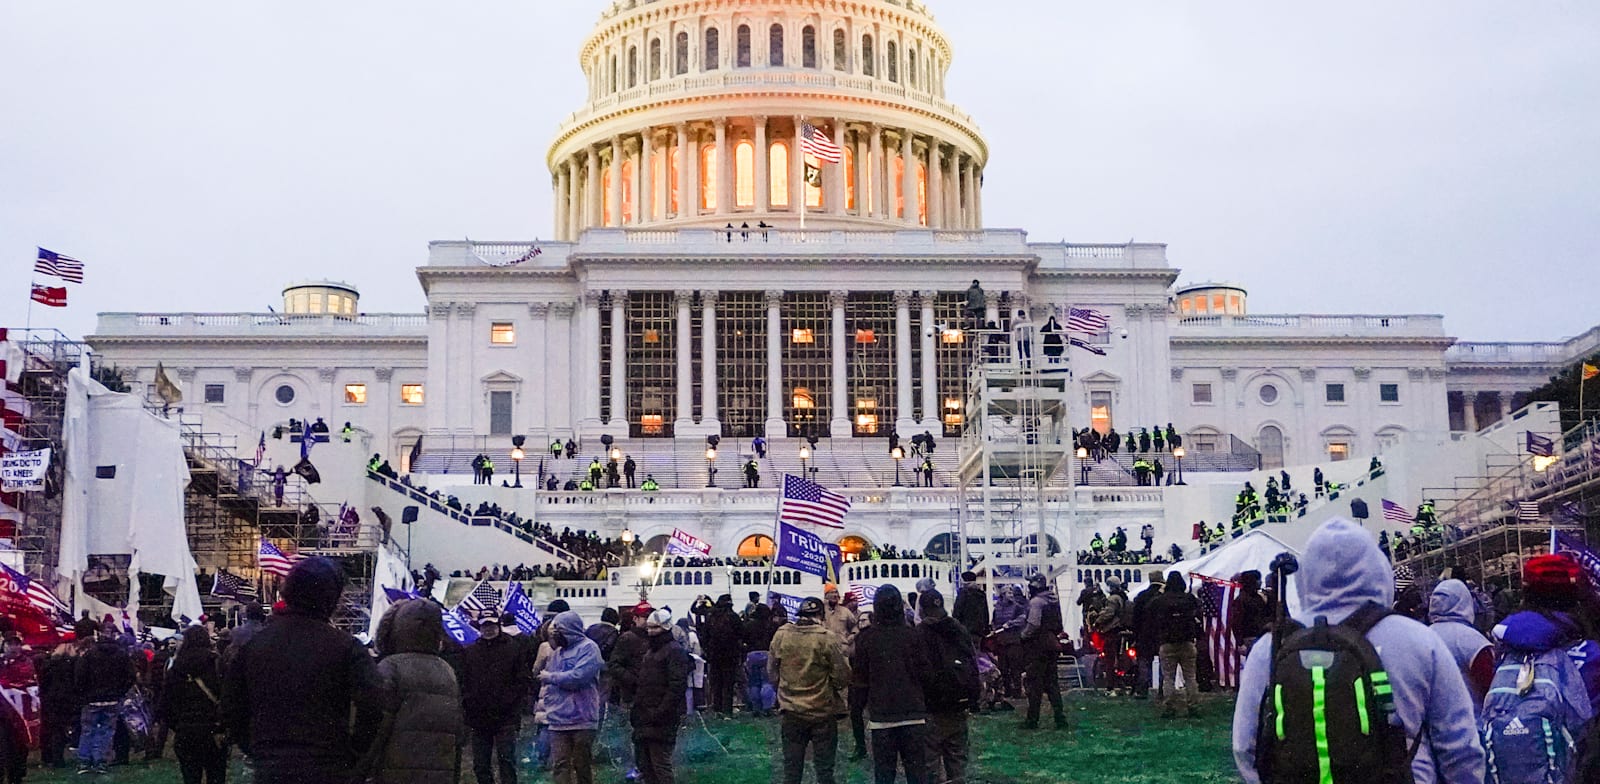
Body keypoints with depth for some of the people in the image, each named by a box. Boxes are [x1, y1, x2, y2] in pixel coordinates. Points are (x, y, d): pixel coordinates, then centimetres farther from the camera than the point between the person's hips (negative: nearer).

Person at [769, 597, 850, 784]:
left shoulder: (781, 635, -5)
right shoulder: (828, 639, -14)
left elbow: (771, 672, 5)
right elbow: (843, 678, -12)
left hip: (791, 712, 3)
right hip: (823, 714, -3)